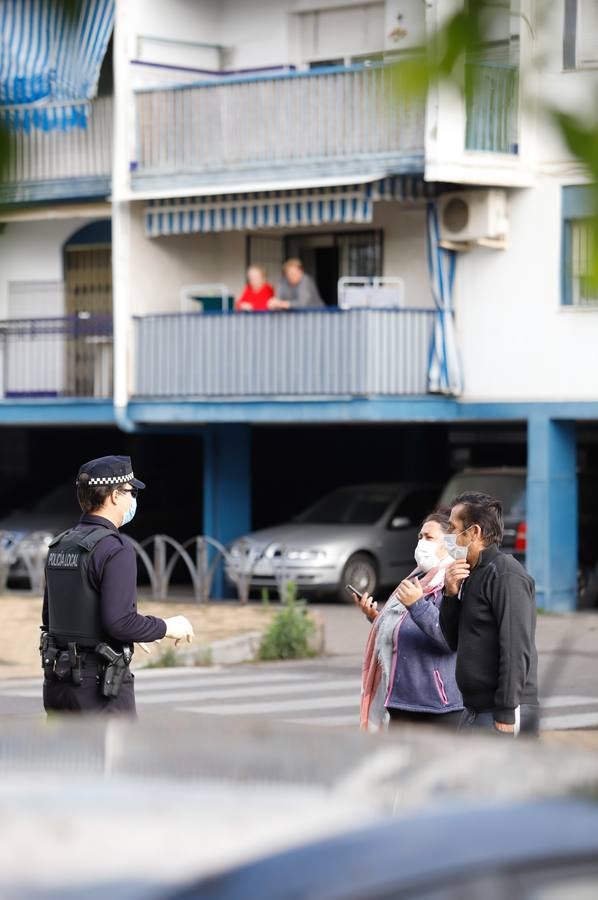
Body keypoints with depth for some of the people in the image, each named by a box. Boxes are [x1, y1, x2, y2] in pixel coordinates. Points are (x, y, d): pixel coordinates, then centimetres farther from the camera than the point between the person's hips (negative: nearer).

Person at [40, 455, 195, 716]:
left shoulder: (60, 545, 11)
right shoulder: (115, 549, -15)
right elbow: (120, 621, -23)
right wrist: (167, 627, -6)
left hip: (57, 678, 8)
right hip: (99, 683, -8)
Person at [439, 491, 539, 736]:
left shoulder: (505, 573, -11)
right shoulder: (472, 575, 15)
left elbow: (516, 649, -18)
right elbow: (454, 641, 18)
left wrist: (506, 715, -21)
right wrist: (451, 595, 2)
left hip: (502, 714, -9)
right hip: (474, 711, 9)